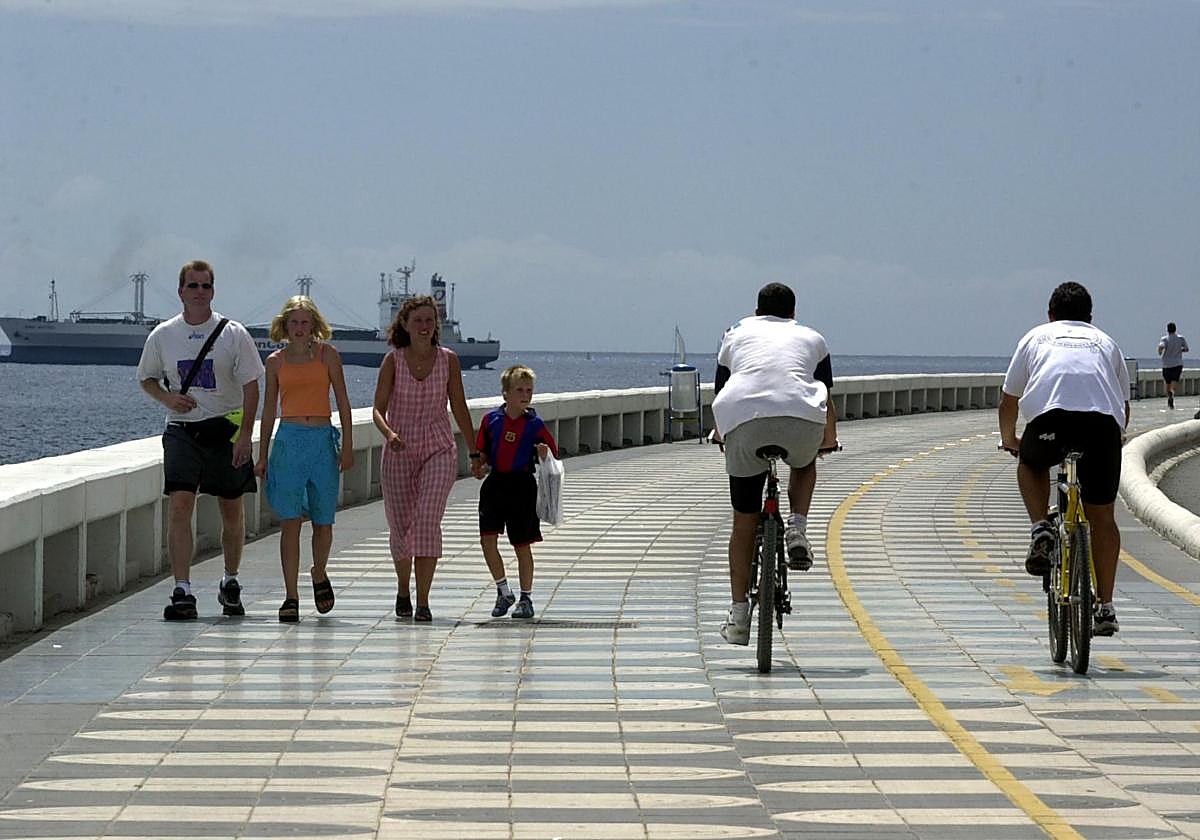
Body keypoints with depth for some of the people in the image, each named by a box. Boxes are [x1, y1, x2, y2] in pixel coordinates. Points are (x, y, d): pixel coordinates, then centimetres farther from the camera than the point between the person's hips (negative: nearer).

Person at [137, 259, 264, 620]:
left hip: (226, 428, 0)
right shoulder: (162, 335, 4)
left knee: (232, 510, 8)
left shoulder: (233, 334, -2)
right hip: (181, 429, 1)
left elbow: (250, 386, -2)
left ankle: (230, 583, 28)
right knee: (179, 505, -14)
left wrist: (244, 435, -11)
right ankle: (182, 591, -14)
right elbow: (147, 378, 17)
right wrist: (167, 397, -5)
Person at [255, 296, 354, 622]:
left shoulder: (327, 354, 5)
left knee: (323, 521, 5)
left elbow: (343, 402, 5)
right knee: (290, 521, -7)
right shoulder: (276, 361, 9)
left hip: (323, 440, 0)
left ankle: (319, 575, 32)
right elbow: (269, 410, 14)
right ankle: (291, 596, -6)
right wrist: (262, 456, 11)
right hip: (288, 439, 0)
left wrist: (347, 446, -2)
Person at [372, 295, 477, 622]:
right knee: (400, 527, 6)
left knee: (428, 519, -18)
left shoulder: (448, 360, 1)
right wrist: (389, 434, -27)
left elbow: (459, 408, 9)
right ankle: (403, 591, 33)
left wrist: (475, 452, 10)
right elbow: (378, 409, -6)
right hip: (399, 451, 1)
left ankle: (423, 602, -17)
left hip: (439, 448, 0)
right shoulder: (393, 360, -2)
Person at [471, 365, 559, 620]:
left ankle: (526, 598, 15)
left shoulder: (534, 424, -2)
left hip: (522, 486, -2)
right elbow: (481, 452, 12)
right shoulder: (491, 420, 3)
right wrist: (479, 466, -7)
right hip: (495, 484, 2)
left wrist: (545, 453, -20)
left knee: (522, 544, 3)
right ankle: (503, 591, 10)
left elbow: (553, 454, 2)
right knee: (487, 539, -8)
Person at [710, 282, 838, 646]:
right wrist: (829, 439, 49)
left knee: (744, 521, 11)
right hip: (801, 418, 0)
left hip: (744, 420, 0)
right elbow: (827, 399, 33)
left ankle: (739, 614, 10)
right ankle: (797, 529, 11)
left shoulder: (737, 334, 30)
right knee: (804, 465, 36)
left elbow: (720, 393, 38)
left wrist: (719, 432, 56)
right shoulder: (812, 338, 27)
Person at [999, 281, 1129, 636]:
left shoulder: (1036, 337, 29)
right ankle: (1105, 607, 11)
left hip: (1050, 417, -1)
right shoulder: (1105, 342, 32)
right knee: (1102, 516, 13)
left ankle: (1041, 531, 10)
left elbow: (1009, 400, 32)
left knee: (1031, 464, 33)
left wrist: (1009, 439, 49)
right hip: (1103, 421, 1)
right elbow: (1125, 403, 36)